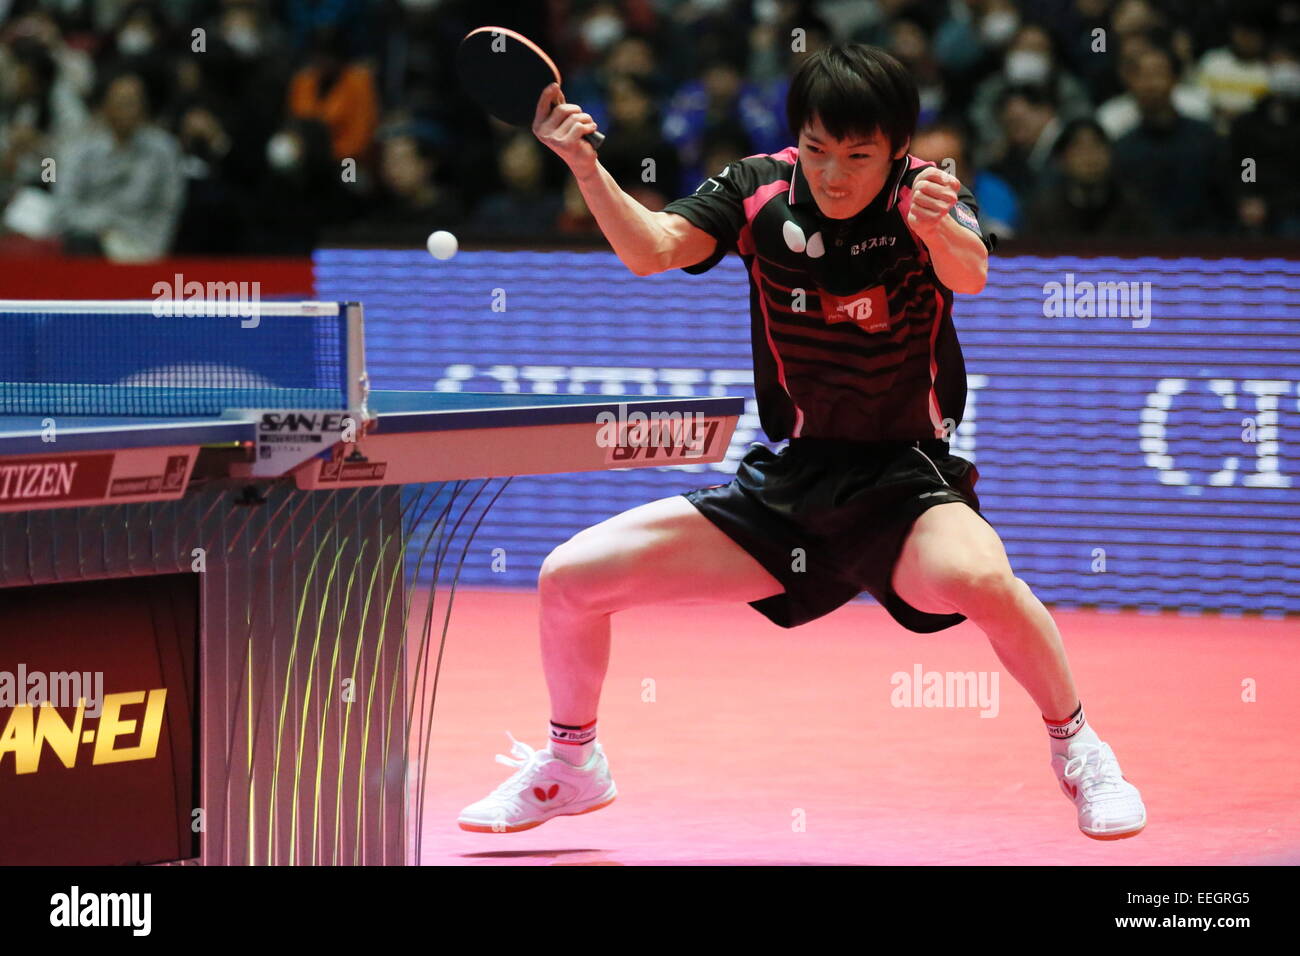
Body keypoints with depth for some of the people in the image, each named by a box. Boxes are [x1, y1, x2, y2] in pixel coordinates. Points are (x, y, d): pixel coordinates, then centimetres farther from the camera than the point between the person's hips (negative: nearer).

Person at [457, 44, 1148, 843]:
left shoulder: (925, 195, -12)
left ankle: (1076, 748, -12)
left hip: (908, 483, -4)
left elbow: (970, 275, -32)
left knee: (978, 576, -38)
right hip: (788, 484, 4)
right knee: (569, 577, -2)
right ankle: (572, 767, 25)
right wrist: (586, 168, -33)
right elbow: (652, 250, -16)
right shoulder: (761, 189, -3)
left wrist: (939, 230, -55)